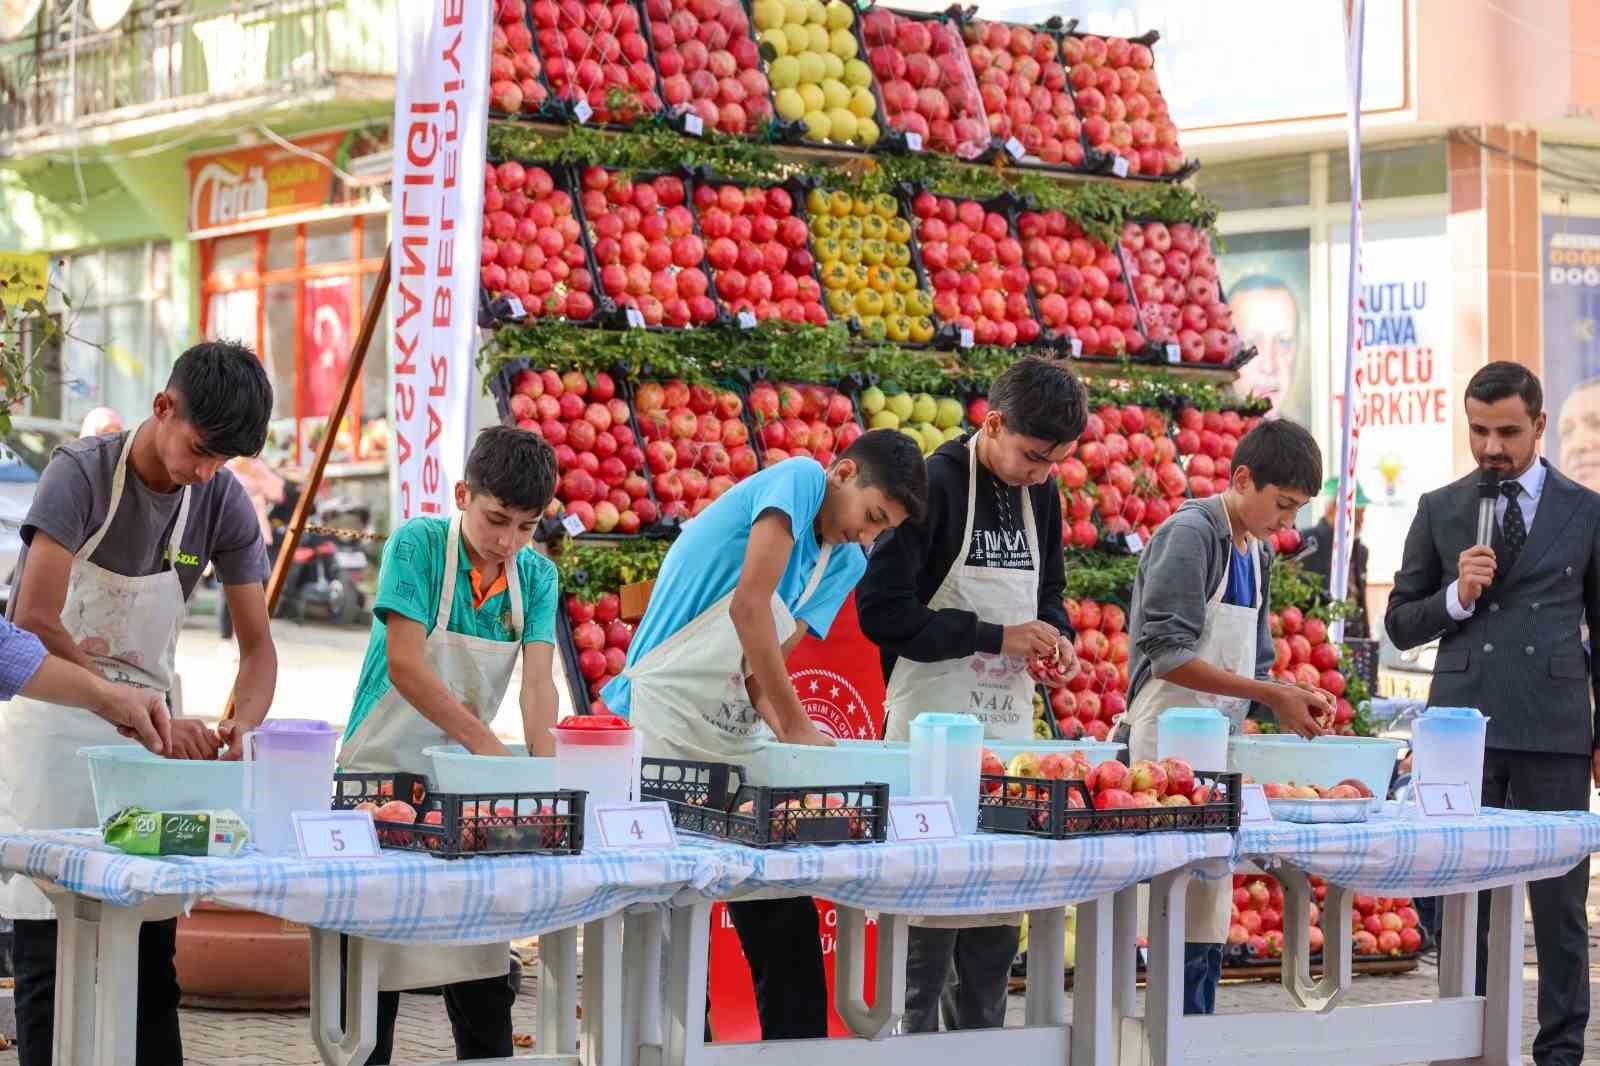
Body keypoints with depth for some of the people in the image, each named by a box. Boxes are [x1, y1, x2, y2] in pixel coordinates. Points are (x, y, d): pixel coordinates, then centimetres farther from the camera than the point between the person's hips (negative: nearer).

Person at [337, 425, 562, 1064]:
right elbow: (404, 666, -21)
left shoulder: (536, 576, 2)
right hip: (382, 773, -4)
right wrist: (487, 745, -28)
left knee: (484, 977, 4)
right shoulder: (417, 545, -12)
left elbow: (537, 680, -8)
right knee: (373, 967, -1)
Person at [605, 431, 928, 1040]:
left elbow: (768, 657, 3)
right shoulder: (800, 480, -11)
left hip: (740, 733, 8)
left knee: (786, 917, 4)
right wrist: (795, 727, -21)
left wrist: (786, 732, -17)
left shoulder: (845, 563, 12)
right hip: (668, 719, -8)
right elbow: (749, 607, -22)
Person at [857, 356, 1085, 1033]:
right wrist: (996, 637, -18)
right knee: (931, 905, -5)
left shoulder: (1039, 493, 10)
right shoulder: (934, 485, -12)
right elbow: (882, 610, -16)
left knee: (1000, 922, 9)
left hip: (1010, 724, 7)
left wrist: (1056, 633, 1)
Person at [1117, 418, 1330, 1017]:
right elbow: (1166, 653, -20)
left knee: (1208, 927, 9)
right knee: (1188, 926, -9)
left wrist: (1293, 699, -1)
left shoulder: (1255, 552, 16)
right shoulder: (1189, 535, -11)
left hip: (1218, 754, 9)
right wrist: (1270, 695, -21)